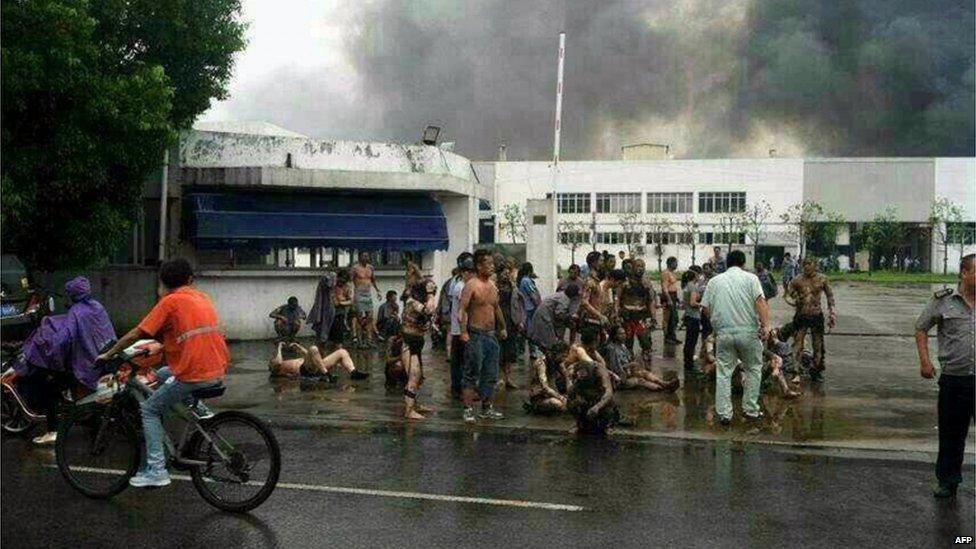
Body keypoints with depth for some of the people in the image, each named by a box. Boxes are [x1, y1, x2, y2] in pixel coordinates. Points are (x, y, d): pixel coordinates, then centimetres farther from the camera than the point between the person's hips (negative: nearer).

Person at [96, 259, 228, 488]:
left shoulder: (170, 301, -4)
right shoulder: (202, 297, 15)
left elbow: (136, 334, -3)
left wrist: (108, 354, 9)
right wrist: (161, 344, 37)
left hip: (194, 374, -7)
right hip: (218, 371, 7)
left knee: (149, 410, 9)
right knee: (162, 375, 29)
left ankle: (156, 470, 1)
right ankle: (199, 410, 19)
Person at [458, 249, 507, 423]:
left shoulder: (492, 286, 14)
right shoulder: (471, 285, -9)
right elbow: (461, 309, -16)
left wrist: (502, 327, 27)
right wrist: (463, 332, -25)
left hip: (491, 335, 8)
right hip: (476, 335, -8)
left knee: (490, 375, 11)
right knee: (472, 374, -5)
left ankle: (487, 408, 20)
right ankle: (468, 410, -1)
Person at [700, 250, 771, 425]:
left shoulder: (714, 281, 9)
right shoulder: (750, 278, 1)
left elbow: (705, 308, 8)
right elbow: (760, 302, -12)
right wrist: (765, 325, -16)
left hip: (724, 333, 2)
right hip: (748, 332, -1)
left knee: (723, 373, 6)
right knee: (753, 370, 14)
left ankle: (724, 413, 4)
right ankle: (751, 410, 16)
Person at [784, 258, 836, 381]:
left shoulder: (822, 279, -1)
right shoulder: (797, 280, -5)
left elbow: (830, 295, 11)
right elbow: (787, 295, 1)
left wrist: (831, 312, 7)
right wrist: (792, 301, -20)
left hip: (817, 315, 1)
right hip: (801, 315, -1)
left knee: (818, 345, 9)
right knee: (797, 345, -4)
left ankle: (817, 372, 22)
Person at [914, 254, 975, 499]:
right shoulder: (944, 301, 0)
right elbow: (921, 328, 9)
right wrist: (924, 360, 0)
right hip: (954, 380, 0)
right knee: (951, 434, 10)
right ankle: (948, 481, 23)